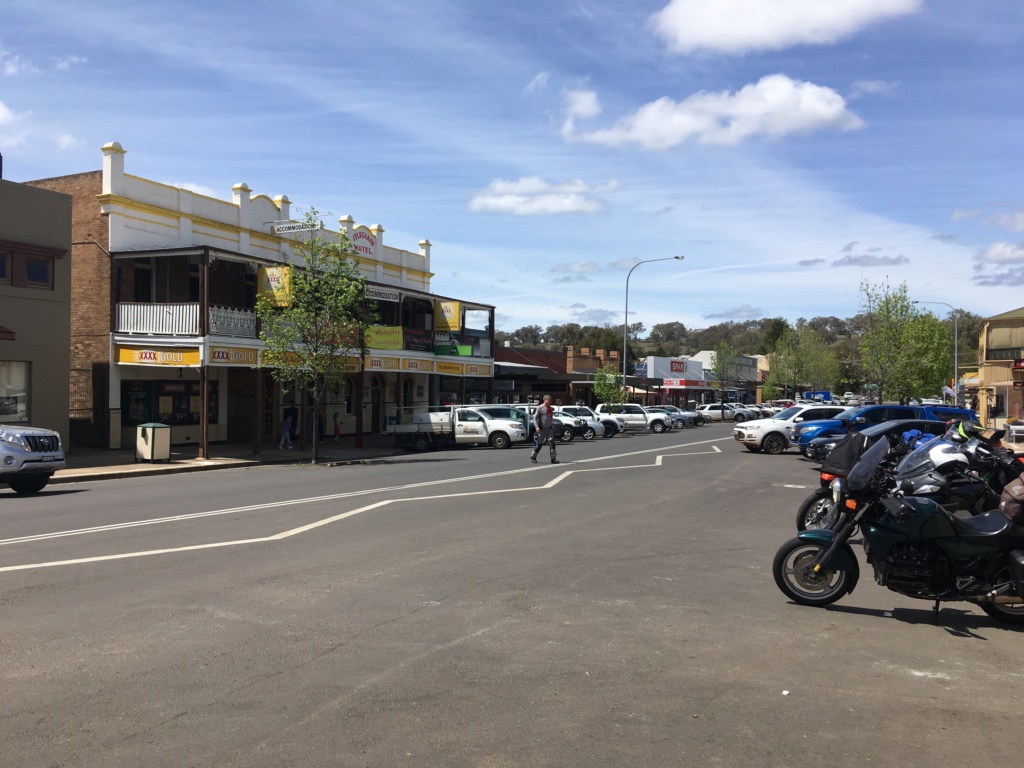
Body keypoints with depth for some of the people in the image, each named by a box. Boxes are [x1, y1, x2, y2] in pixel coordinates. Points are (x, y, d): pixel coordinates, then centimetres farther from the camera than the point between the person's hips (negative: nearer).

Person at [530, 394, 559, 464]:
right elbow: (535, 417, -11)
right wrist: (536, 427, -22)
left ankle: (553, 459, -8)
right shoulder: (540, 408, -8)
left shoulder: (551, 408, 11)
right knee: (539, 443, 3)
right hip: (542, 429, -5)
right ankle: (533, 457, 22)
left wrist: (553, 427, 21)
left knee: (551, 442, -7)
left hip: (549, 428, 5)